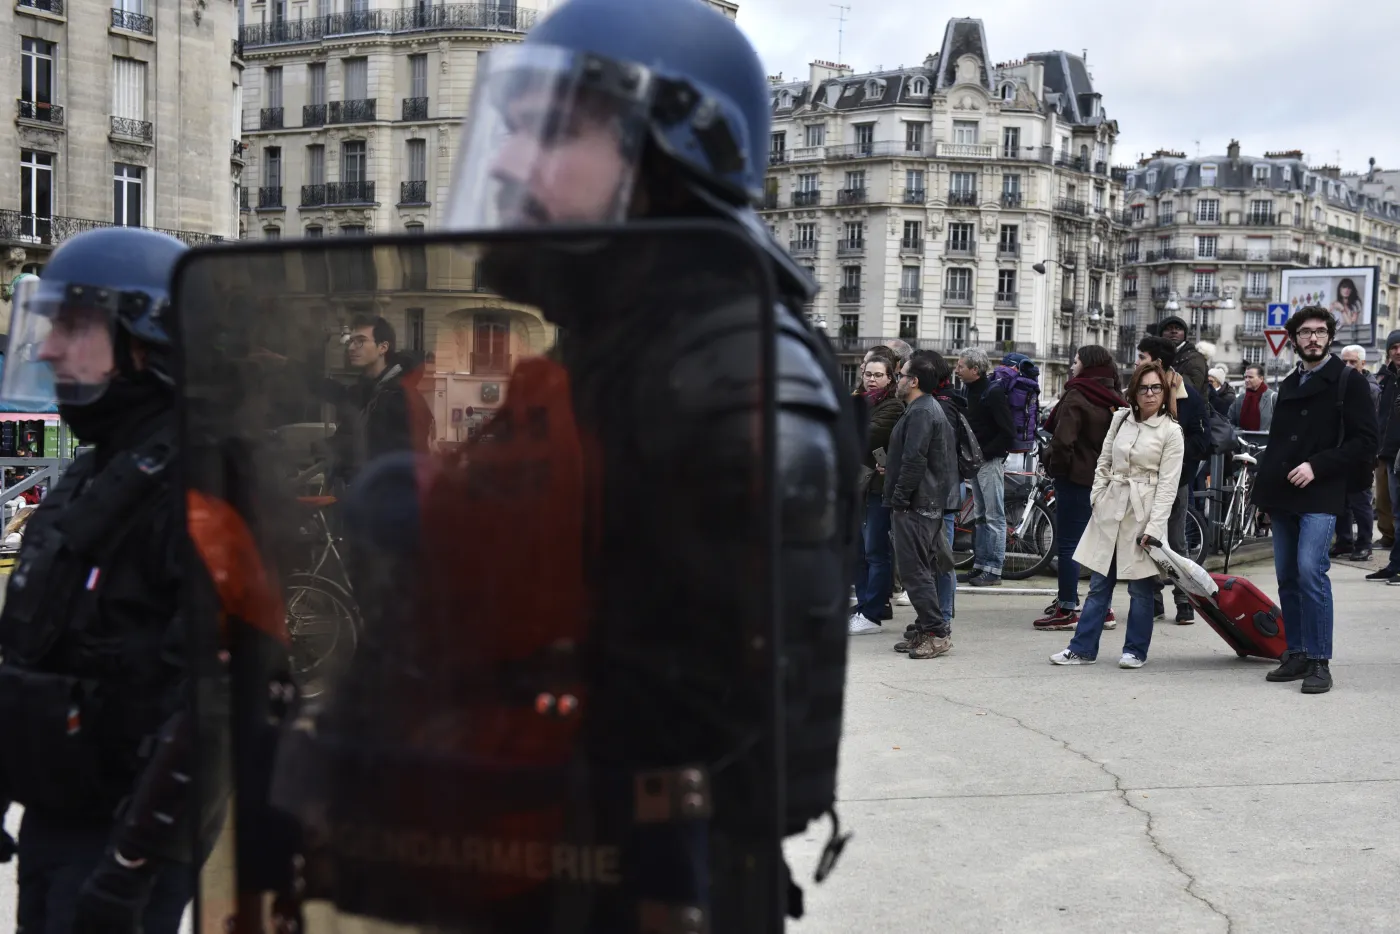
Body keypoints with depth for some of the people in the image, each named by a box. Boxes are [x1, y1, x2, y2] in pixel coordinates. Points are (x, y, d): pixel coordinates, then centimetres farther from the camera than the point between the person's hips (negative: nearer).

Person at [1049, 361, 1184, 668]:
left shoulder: (1171, 432, -5)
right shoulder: (1121, 418, 9)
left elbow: (1167, 484, -8)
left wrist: (1154, 527, -14)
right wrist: (1097, 497, 6)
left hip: (1143, 513, -4)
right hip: (1110, 508, 4)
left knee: (1140, 587, 3)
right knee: (1099, 584, 7)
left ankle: (1135, 650, 15)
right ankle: (1083, 648, 11)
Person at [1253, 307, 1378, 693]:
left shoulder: (1349, 382, -1)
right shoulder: (1288, 385, 18)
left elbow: (1364, 441, -7)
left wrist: (1317, 466, -16)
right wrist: (1264, 485, 13)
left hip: (1321, 496, -7)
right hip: (1283, 497, 7)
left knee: (1310, 570, -18)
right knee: (1287, 576, 7)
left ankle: (1319, 661, -12)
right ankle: (1297, 654, 16)